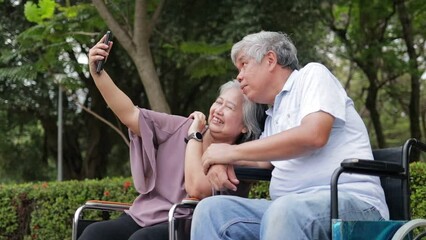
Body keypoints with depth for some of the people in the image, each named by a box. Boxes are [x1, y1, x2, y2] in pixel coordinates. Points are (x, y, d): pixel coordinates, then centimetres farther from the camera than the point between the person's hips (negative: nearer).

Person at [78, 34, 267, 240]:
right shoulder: (183, 128, 11)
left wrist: (194, 137, -8)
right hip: (144, 216, 5)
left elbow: (196, 188, -20)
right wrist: (97, 72, -7)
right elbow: (129, 114, 3)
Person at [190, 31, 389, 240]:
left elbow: (313, 135, -13)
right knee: (211, 209, -13)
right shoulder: (273, 115, 26)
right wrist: (223, 162, 3)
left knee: (284, 211, -38)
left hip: (350, 200, -7)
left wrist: (233, 152, -9)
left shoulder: (312, 74, 5)